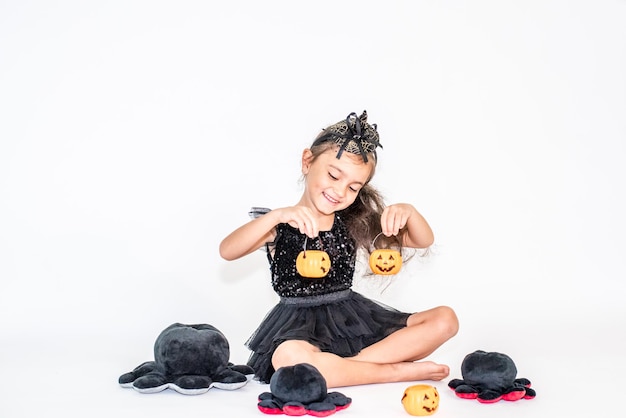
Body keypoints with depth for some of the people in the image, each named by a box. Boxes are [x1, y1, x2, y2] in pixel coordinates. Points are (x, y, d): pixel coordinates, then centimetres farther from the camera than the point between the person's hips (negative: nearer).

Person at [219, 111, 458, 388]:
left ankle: (335, 368, -21)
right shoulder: (278, 226, -2)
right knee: (288, 357, -41)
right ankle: (400, 371, -22)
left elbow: (423, 241, 8)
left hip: (356, 322, 5)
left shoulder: (353, 224, 8)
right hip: (300, 327, -5)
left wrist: (408, 211, -14)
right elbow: (227, 251, -21)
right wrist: (276, 215, -33)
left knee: (445, 319, -10)